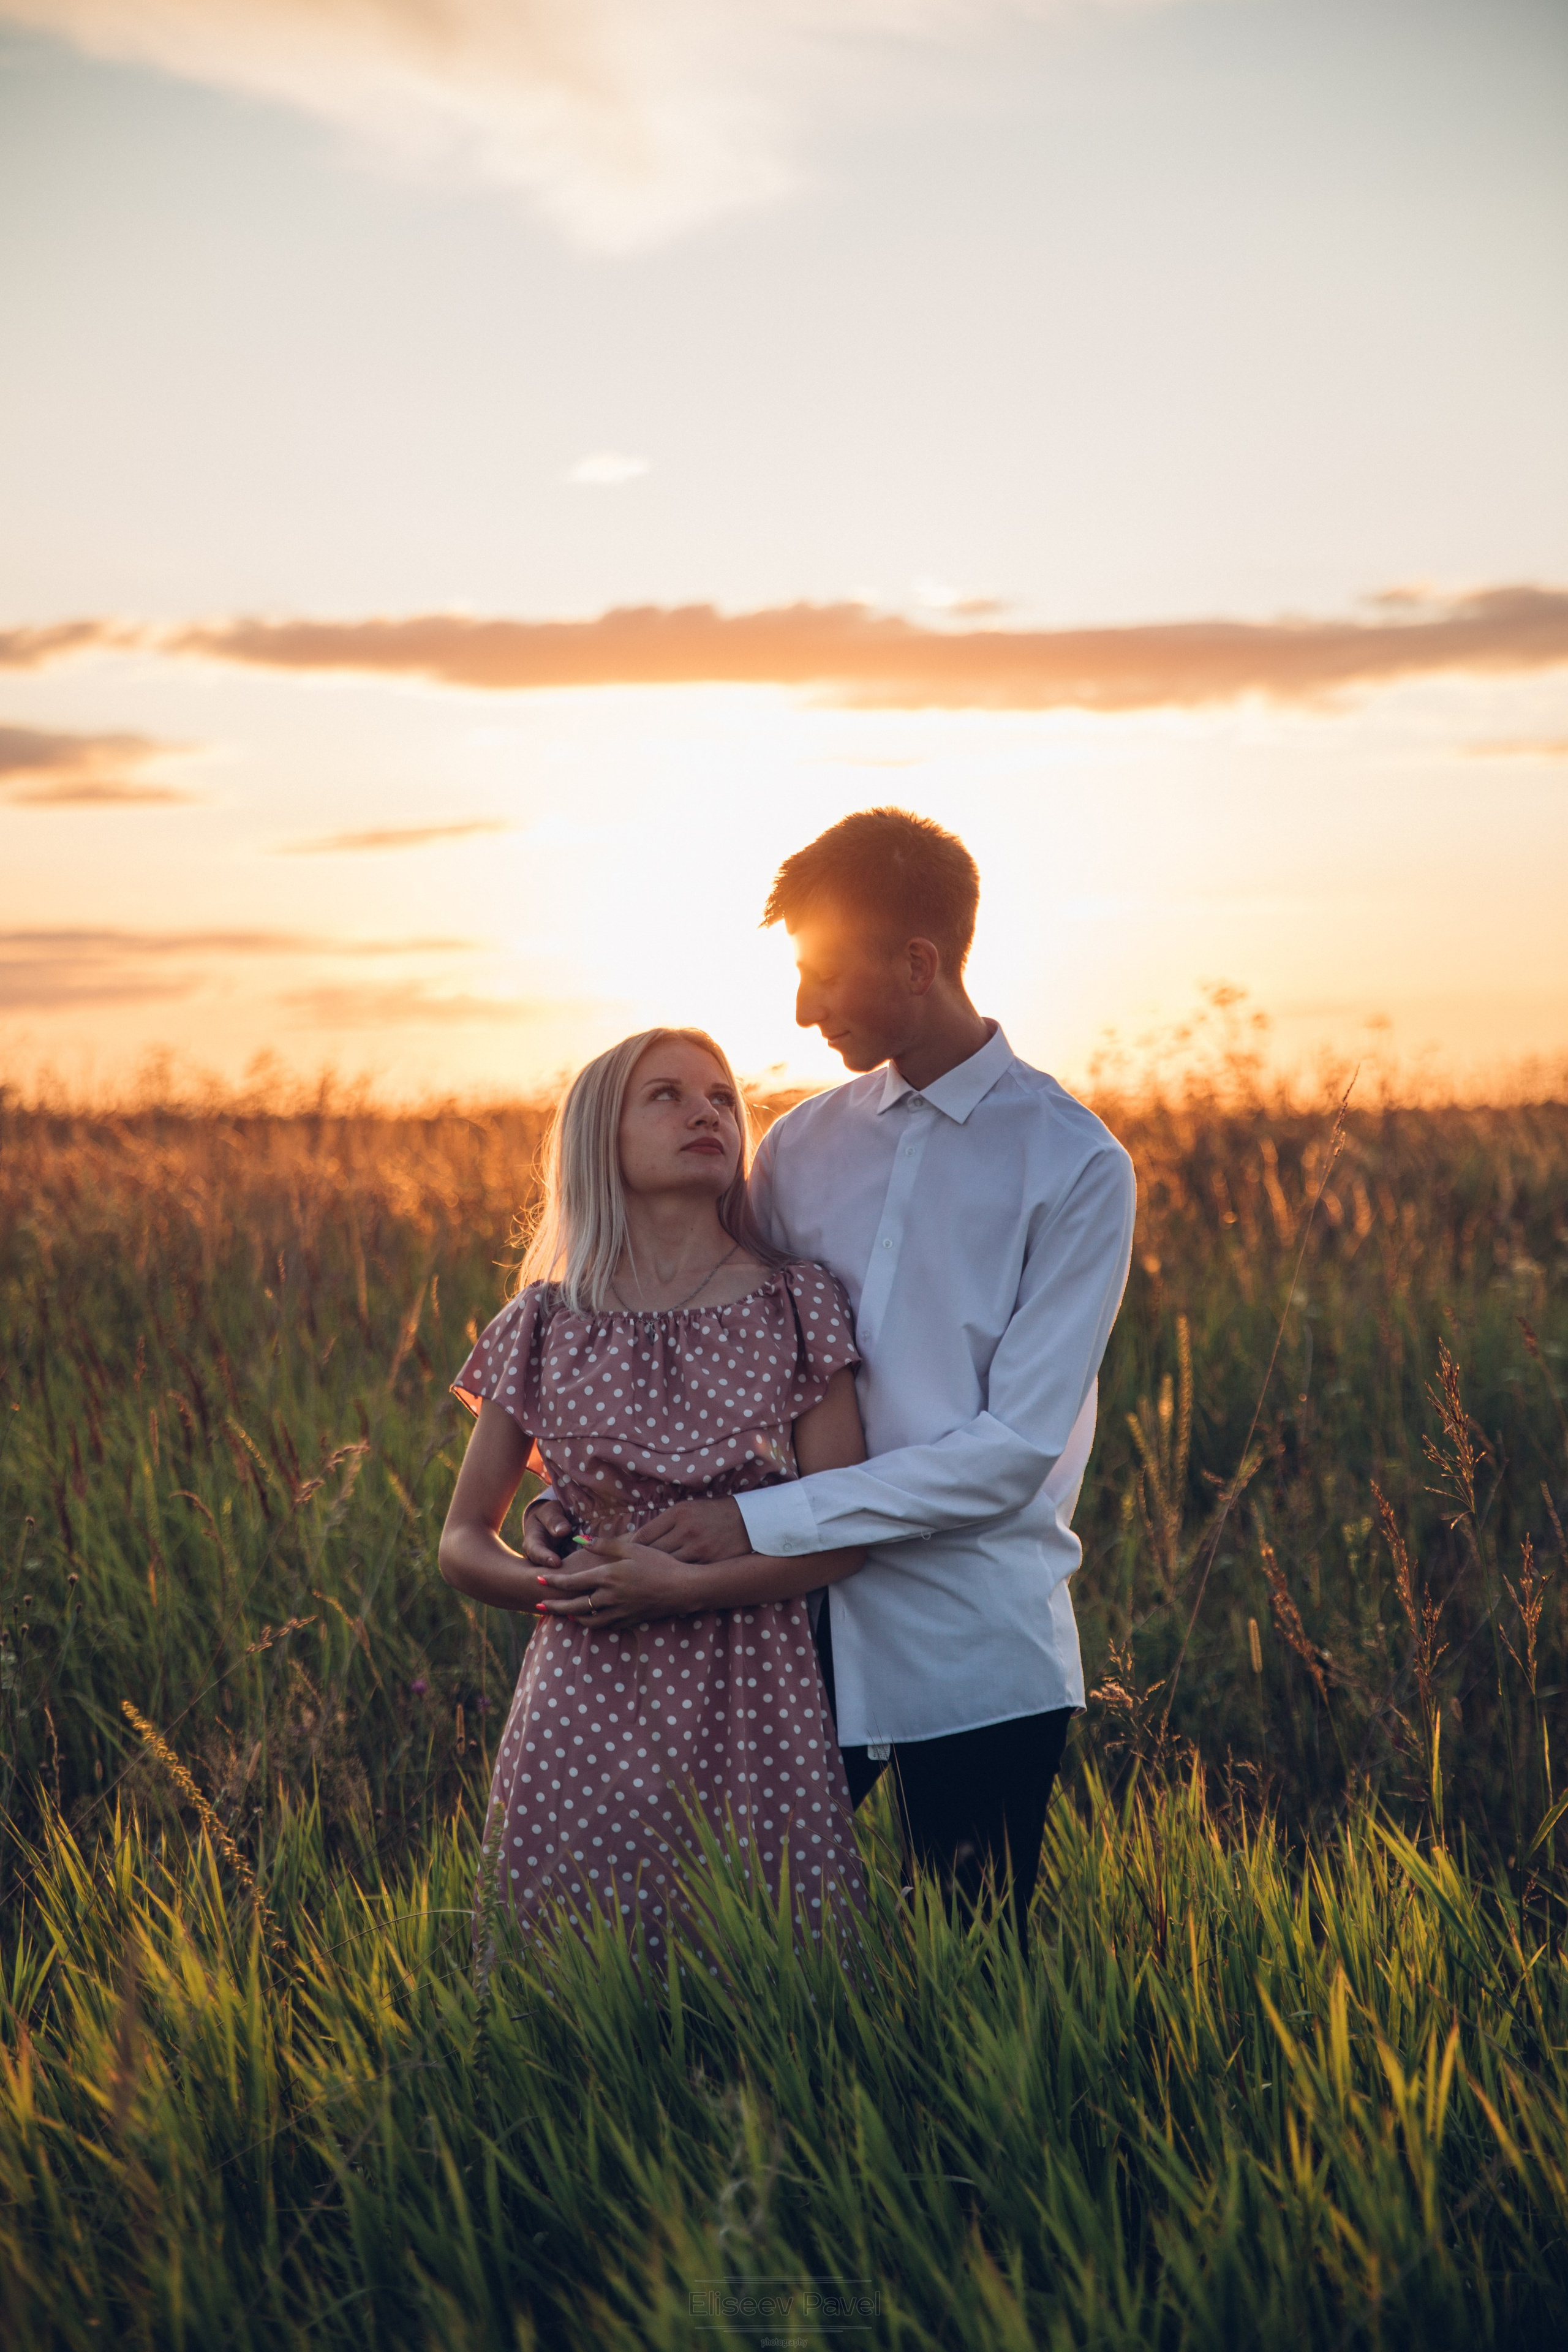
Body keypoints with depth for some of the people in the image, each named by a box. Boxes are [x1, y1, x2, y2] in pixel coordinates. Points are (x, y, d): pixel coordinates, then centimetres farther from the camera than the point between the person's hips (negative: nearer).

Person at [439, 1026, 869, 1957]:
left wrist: (684, 1585, -14)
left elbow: (844, 1531, -3)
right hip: (588, 1702, 1)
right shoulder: (545, 1326, 4)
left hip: (754, 1706, 0)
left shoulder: (798, 1304, 1)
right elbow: (464, 1542, 10)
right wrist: (554, 1585, -10)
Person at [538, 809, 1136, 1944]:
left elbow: (1016, 1448, -13)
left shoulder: (1076, 1167, -7)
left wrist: (759, 1522, -16)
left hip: (980, 1660, -4)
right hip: (805, 1631, 4)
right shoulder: (800, 1149, 8)